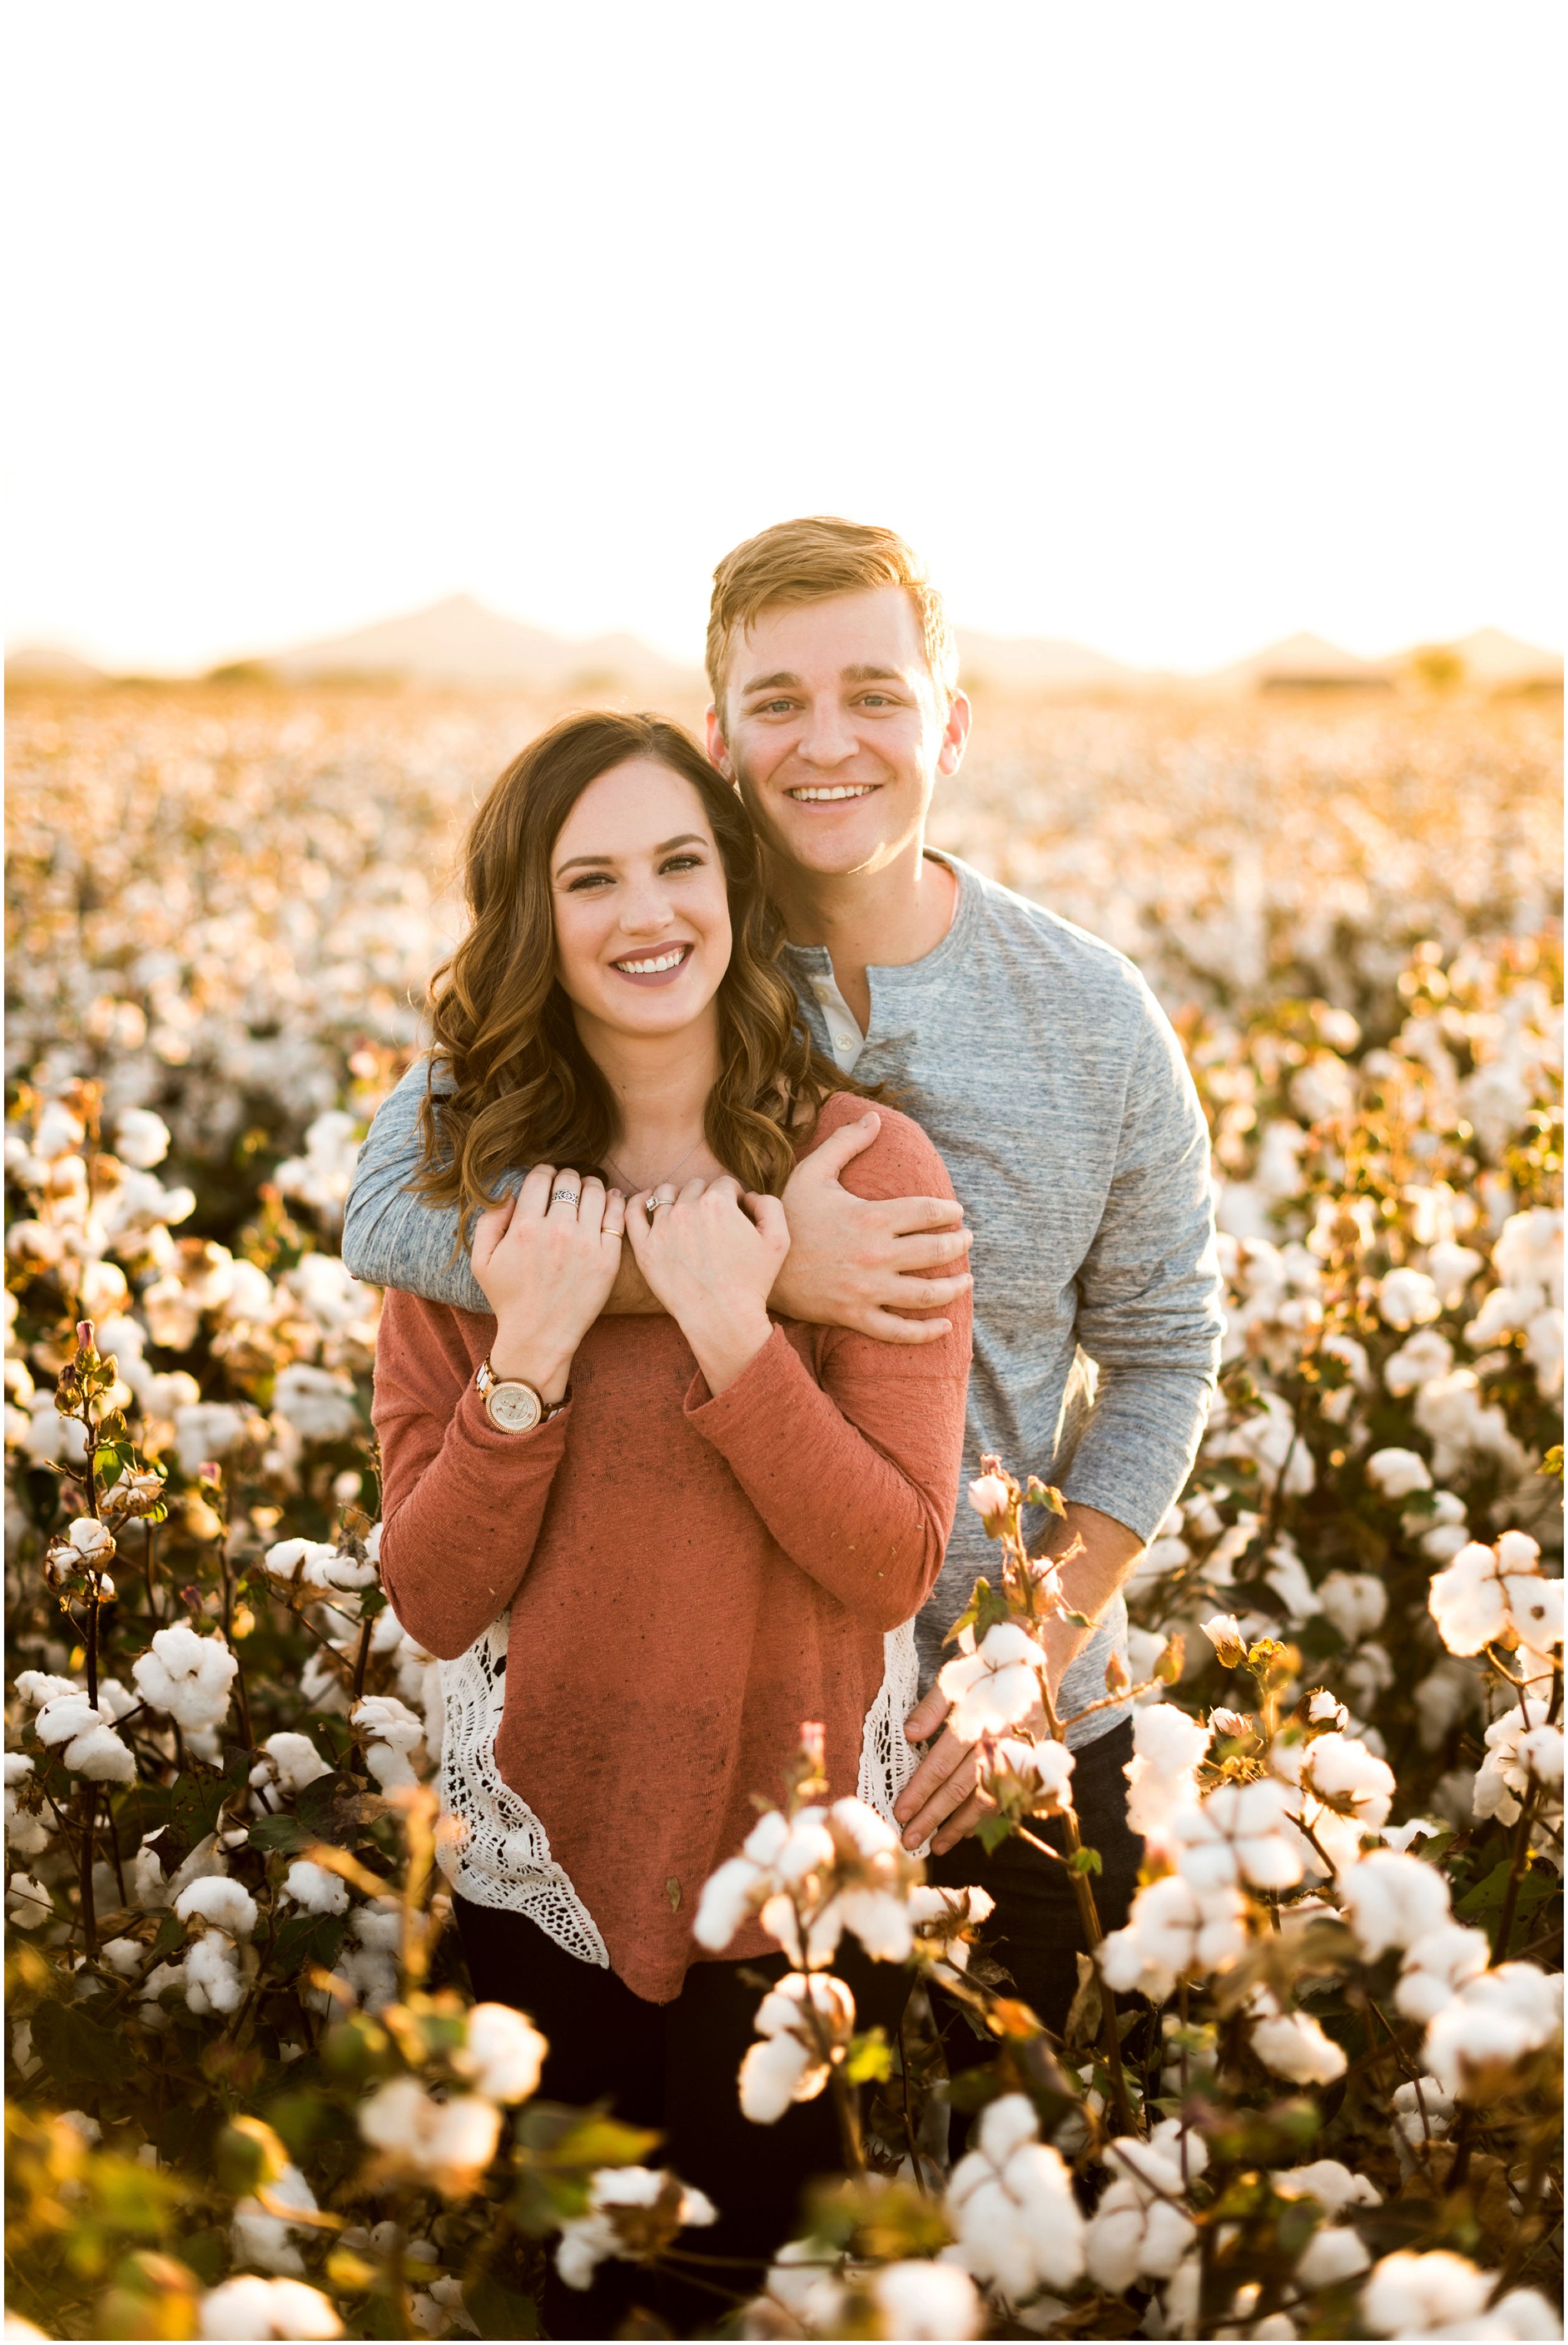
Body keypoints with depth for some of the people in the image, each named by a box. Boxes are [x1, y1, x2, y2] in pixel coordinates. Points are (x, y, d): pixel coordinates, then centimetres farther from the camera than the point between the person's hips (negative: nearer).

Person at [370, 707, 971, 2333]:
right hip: (542, 1844, 2)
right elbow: (432, 1605, -6)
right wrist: (530, 1353, -20)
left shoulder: (866, 1169, -10)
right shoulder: (470, 1188, -4)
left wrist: (734, 1333, -24)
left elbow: (895, 1570, -12)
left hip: (795, 1855, -1)